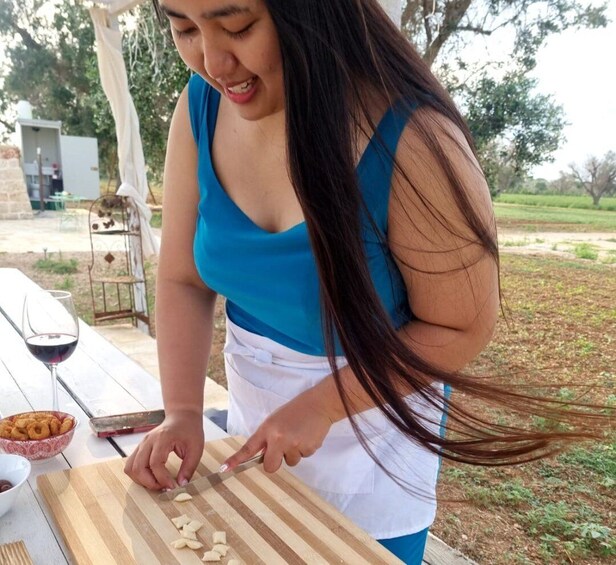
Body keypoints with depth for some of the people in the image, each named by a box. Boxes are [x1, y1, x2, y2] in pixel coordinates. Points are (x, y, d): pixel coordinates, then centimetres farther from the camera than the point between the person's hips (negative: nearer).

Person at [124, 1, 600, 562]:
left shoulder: (410, 139, -28)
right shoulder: (200, 109, -12)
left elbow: (463, 326, -19)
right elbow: (183, 281, -7)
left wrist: (322, 406, -22)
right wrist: (183, 411, -17)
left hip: (371, 412, -4)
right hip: (250, 406, 5)